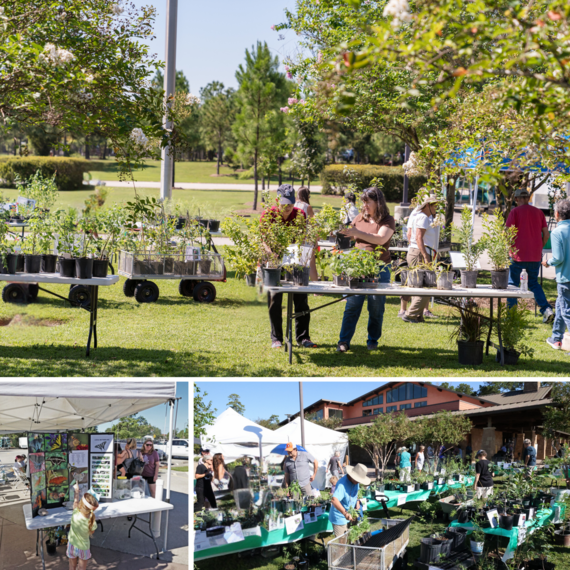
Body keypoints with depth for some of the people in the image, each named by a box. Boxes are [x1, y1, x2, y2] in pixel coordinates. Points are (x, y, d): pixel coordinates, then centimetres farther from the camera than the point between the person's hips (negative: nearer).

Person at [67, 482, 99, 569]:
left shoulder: (76, 514, -30)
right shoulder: (92, 524, -31)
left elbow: (76, 502, -8)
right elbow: (90, 533, -9)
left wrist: (76, 491, 10)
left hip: (72, 545, 2)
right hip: (83, 548, -2)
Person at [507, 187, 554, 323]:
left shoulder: (515, 212, -5)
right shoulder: (538, 212, 8)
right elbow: (546, 235, 8)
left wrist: (511, 250, -3)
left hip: (518, 256, -4)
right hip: (535, 256, 4)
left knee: (513, 284, 8)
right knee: (534, 283, 14)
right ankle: (546, 309, -3)